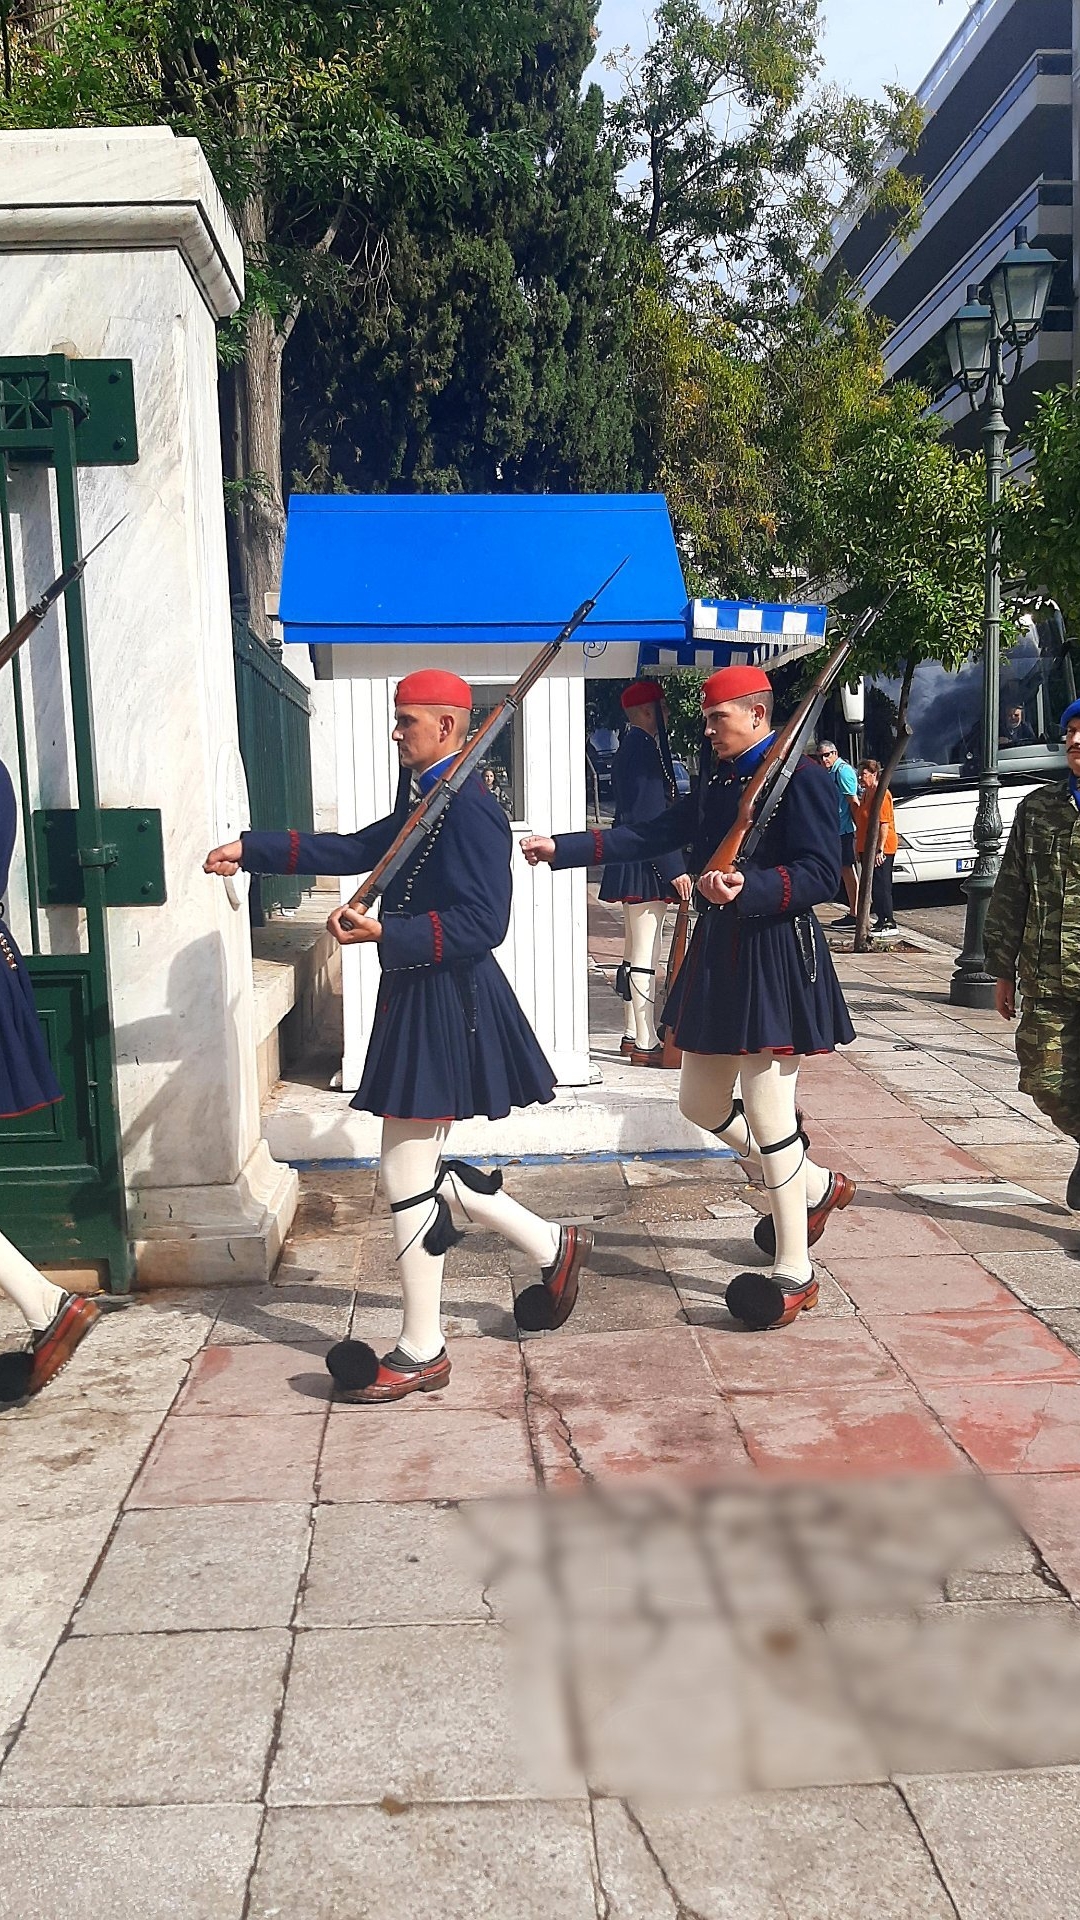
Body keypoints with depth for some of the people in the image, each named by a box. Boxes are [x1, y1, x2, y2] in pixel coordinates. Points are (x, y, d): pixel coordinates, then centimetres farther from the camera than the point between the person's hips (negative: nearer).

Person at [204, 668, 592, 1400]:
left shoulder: (471, 809, -17)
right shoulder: (423, 803, 13)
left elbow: (483, 922, -23)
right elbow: (356, 850, 19)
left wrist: (384, 934, -28)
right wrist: (251, 850, 15)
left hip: (447, 1005, -10)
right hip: (420, 999, 10)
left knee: (407, 1178, -1)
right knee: (425, 1168, 18)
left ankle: (421, 1353, 15)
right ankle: (555, 1247, 33)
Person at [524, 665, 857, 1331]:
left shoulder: (801, 777, -11)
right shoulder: (717, 780, 15)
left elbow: (822, 875, -19)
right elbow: (652, 836, 11)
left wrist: (748, 888, -34)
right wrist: (563, 848, 3)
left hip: (777, 958, -9)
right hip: (718, 953, 9)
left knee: (769, 1114, -5)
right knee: (703, 1104, 16)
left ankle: (795, 1273, 10)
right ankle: (818, 1188, 37)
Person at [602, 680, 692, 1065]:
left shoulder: (631, 745, 17)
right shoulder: (644, 747, -15)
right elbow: (651, 817, -21)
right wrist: (674, 868, -20)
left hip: (633, 865, 11)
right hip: (647, 866, -11)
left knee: (636, 953, 16)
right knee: (645, 956, -6)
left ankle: (633, 1034, 25)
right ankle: (645, 1044, -1)